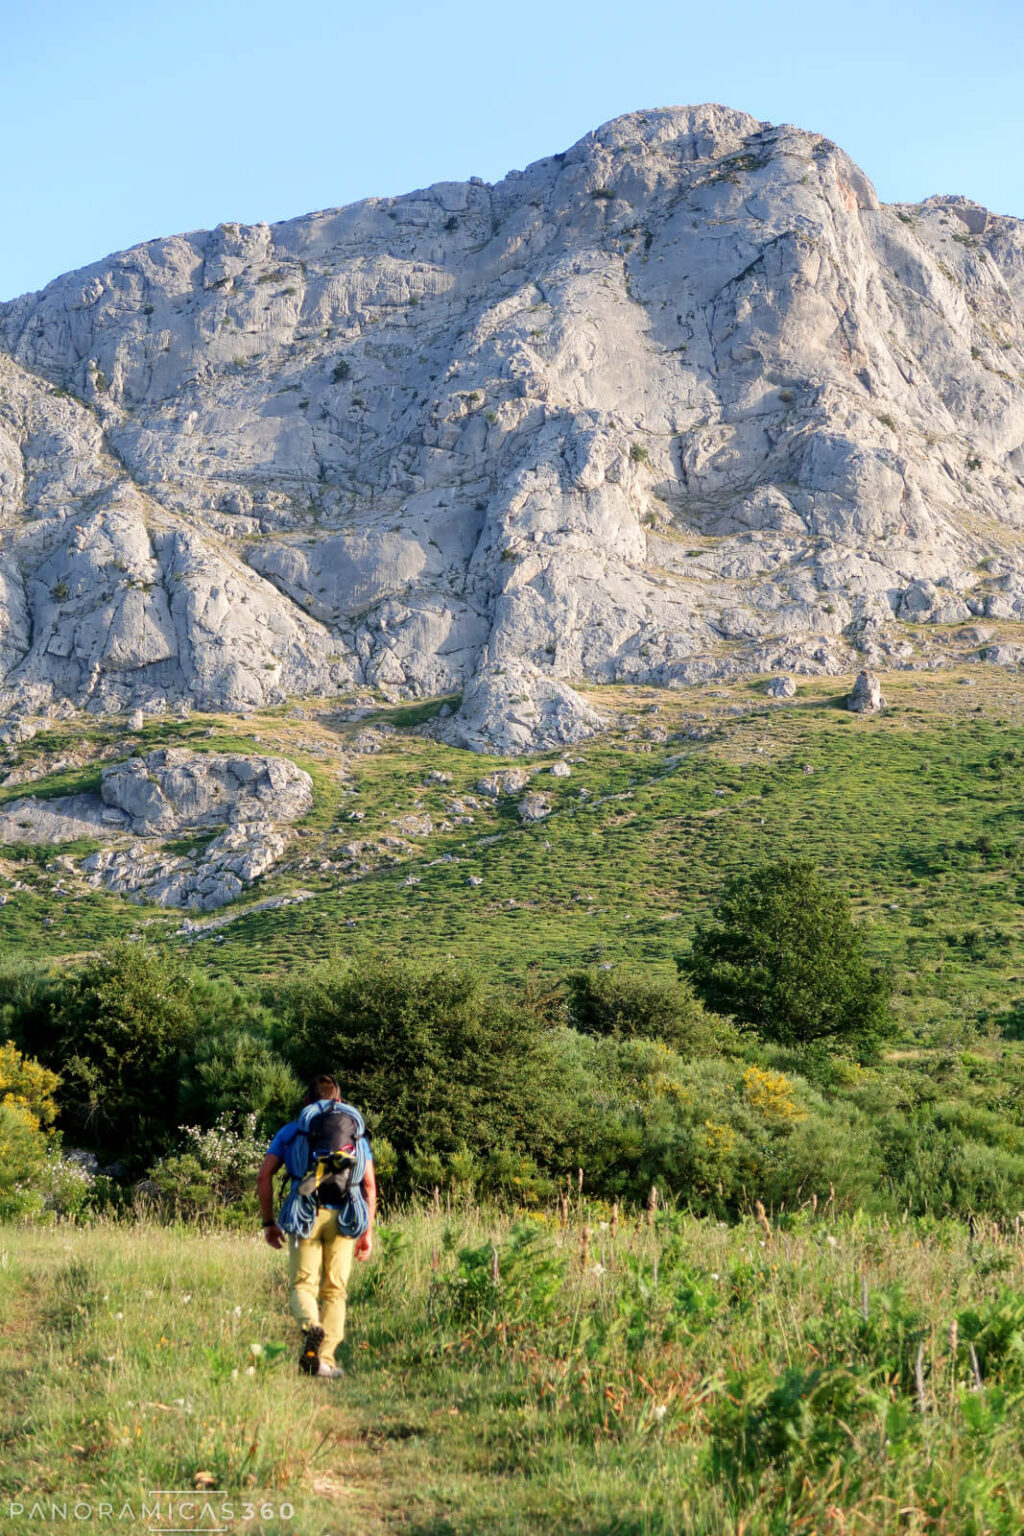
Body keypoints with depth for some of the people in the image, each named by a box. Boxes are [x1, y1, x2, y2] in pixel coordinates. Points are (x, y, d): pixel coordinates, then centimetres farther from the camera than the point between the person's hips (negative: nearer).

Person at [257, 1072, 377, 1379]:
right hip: (343, 1216, 1)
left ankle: (311, 1326, -27)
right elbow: (369, 1184, 8)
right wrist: (368, 1232, 10)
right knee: (335, 1290, 9)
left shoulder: (290, 1130, 15)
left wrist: (268, 1222, 12)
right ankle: (325, 1361, 1)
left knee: (302, 1284, 4)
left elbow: (264, 1176, 5)